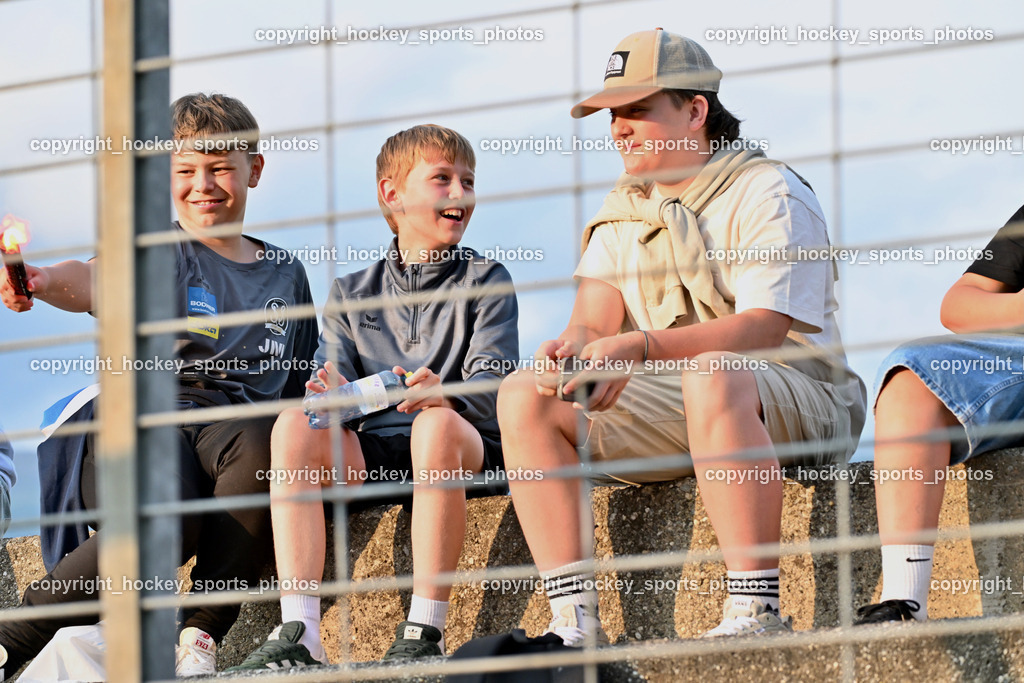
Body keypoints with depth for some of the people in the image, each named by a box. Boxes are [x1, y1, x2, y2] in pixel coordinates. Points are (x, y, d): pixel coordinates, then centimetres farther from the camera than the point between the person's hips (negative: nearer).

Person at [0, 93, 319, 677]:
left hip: (235, 426, 3)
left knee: (260, 439, -38)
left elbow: (298, 388, 30)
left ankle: (200, 639, -28)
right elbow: (97, 283, -15)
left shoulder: (287, 274, 24)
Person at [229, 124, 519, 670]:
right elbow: (335, 383, 7)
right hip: (370, 455, 3)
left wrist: (445, 397, -28)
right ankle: (299, 632, -36)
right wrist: (331, 396, -20)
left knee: (436, 423, -37)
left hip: (466, 445, -3)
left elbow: (490, 389, -4)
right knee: (296, 424, -26)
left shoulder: (485, 282, 10)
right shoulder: (351, 295, 19)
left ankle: (425, 633, -36)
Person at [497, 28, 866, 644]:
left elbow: (761, 328, -24)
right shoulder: (623, 211, 13)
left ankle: (757, 611, -41)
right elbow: (594, 321, 2)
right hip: (671, 406, 7)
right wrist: (572, 347, -25)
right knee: (523, 396, -12)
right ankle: (575, 621, -22)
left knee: (714, 376, -41)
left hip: (794, 399, -7)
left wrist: (640, 348, -38)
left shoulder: (767, 194, -9)